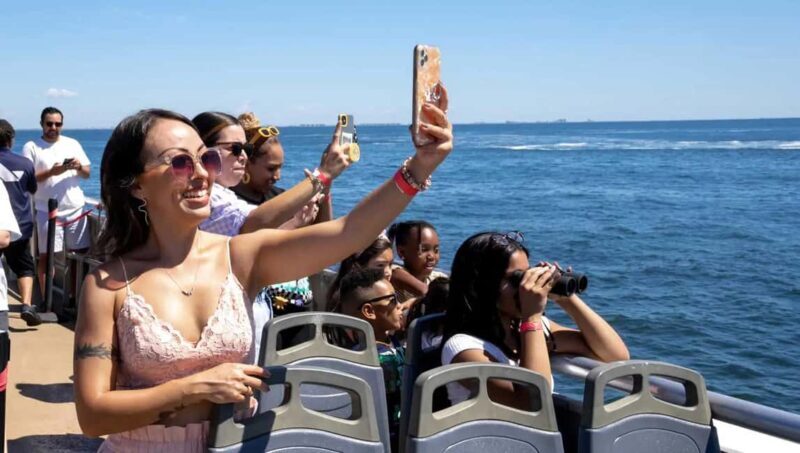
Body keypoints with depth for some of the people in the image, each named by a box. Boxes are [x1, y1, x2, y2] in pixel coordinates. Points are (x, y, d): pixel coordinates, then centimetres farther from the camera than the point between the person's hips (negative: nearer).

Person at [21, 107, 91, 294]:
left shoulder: (73, 144, 11)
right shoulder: (31, 147, 2)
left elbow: (87, 174, 12)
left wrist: (79, 167, -10)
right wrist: (51, 172, -19)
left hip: (76, 209, 3)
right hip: (47, 211, -3)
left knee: (79, 253, 4)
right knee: (46, 256, -1)